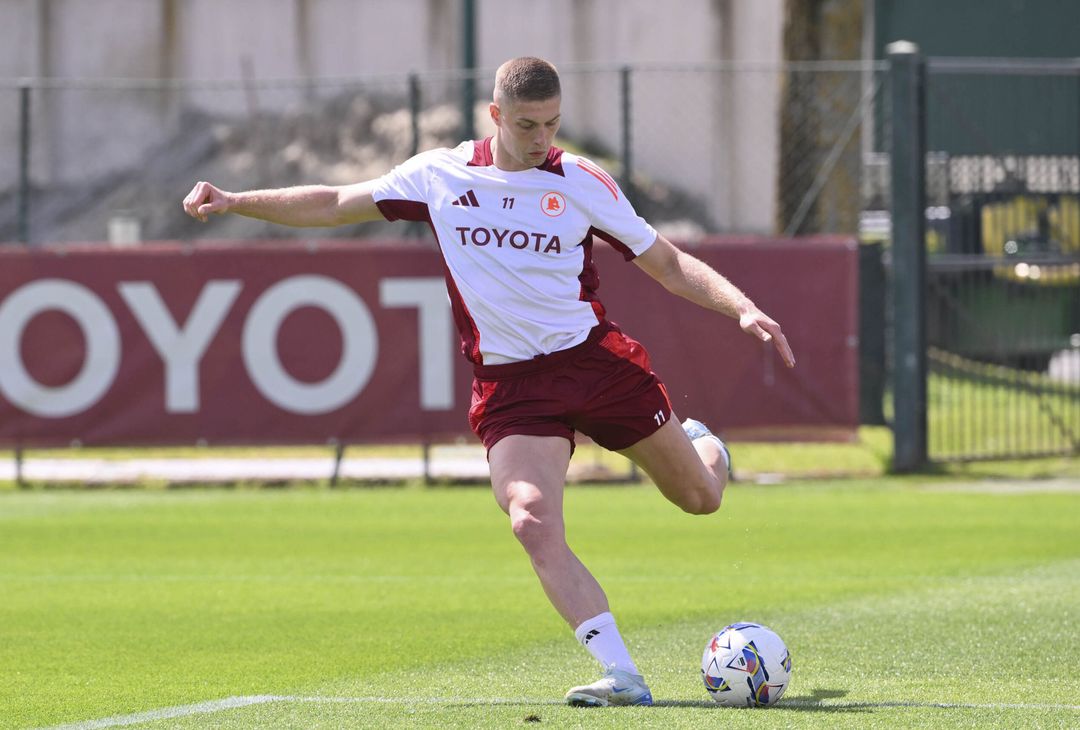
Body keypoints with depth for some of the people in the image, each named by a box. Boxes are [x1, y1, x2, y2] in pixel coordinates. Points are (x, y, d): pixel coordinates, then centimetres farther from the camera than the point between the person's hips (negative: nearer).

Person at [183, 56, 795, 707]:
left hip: (595, 356, 0)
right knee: (534, 524, -25)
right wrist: (235, 201, 6)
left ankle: (702, 447, 51)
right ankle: (623, 677, -26)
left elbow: (669, 264, 4)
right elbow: (334, 204, 13)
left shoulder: (582, 182, -1)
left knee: (701, 498, 11)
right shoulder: (440, 175, 2)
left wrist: (743, 309, -11)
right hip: (509, 383, 0)